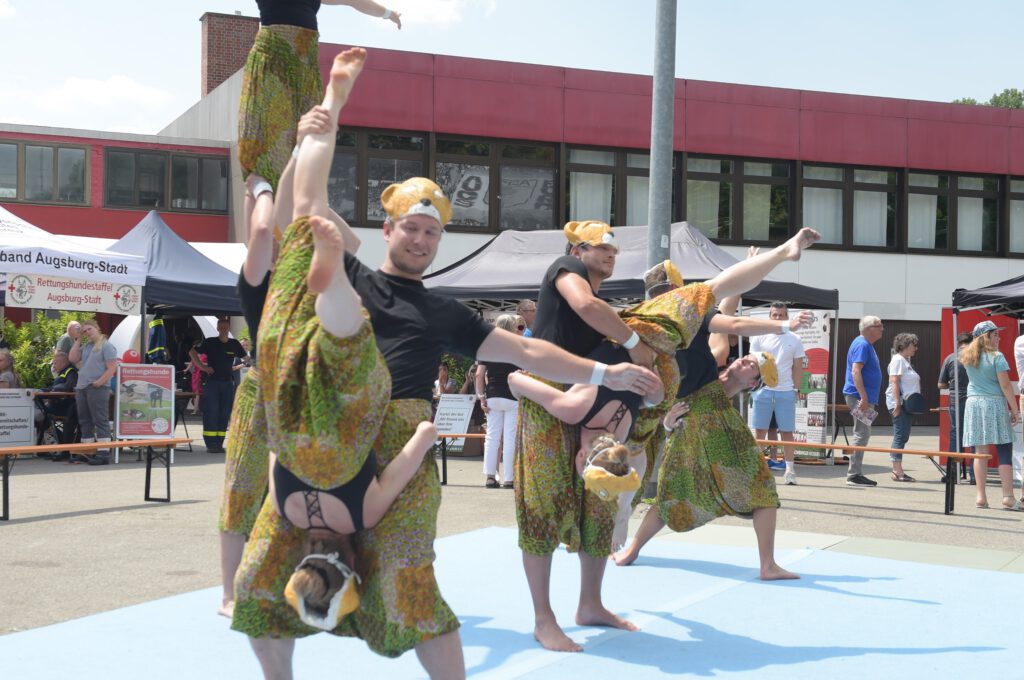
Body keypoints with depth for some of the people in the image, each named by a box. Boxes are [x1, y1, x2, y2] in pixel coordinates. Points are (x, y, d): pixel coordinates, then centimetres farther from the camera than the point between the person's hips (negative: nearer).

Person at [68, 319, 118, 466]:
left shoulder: (106, 346, -4)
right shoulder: (85, 346, 19)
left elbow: (111, 368, -11)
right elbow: (72, 358, 9)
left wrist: (99, 382, -20)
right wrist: (78, 340, 10)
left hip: (97, 388, -8)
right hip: (81, 388, 8)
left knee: (100, 420, -9)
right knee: (84, 421, 11)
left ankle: (103, 453, -11)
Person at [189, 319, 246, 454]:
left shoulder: (234, 344, 6)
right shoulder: (210, 342, -1)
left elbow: (244, 357, 20)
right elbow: (192, 352, 2)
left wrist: (234, 368, 6)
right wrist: (203, 367, -7)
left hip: (228, 383, 3)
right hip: (212, 381, -3)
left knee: (225, 414, 4)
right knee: (211, 413, -6)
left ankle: (219, 443, 10)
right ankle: (211, 444, -4)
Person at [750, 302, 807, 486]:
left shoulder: (794, 340, 6)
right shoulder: (760, 338, 5)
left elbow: (798, 368, 9)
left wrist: (797, 389, 3)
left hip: (786, 391, 0)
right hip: (763, 389, 0)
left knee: (787, 432, 2)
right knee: (760, 431, 2)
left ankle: (789, 470, 7)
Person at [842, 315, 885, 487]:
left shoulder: (866, 344, 17)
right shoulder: (862, 345, -14)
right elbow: (856, 371, -23)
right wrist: (863, 397, -28)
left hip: (863, 396, 11)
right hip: (859, 396, -11)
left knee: (863, 434, 14)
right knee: (861, 435, -10)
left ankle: (856, 474, 19)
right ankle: (854, 475, -8)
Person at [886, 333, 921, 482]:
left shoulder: (906, 360, 20)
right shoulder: (898, 359, -9)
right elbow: (894, 382, -17)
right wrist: (897, 403, -23)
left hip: (907, 403, 10)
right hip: (899, 403, -10)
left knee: (902, 437, 9)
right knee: (900, 436, -11)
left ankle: (897, 470, 12)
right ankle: (898, 471, -11)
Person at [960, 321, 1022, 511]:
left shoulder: (967, 357, 9)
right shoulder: (996, 357, -8)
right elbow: (1005, 386, -10)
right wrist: (1015, 410, -5)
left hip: (973, 404, 5)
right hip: (994, 404, -5)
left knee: (980, 452, 6)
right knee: (1004, 452, -1)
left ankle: (981, 497, 4)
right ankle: (1008, 498, -5)